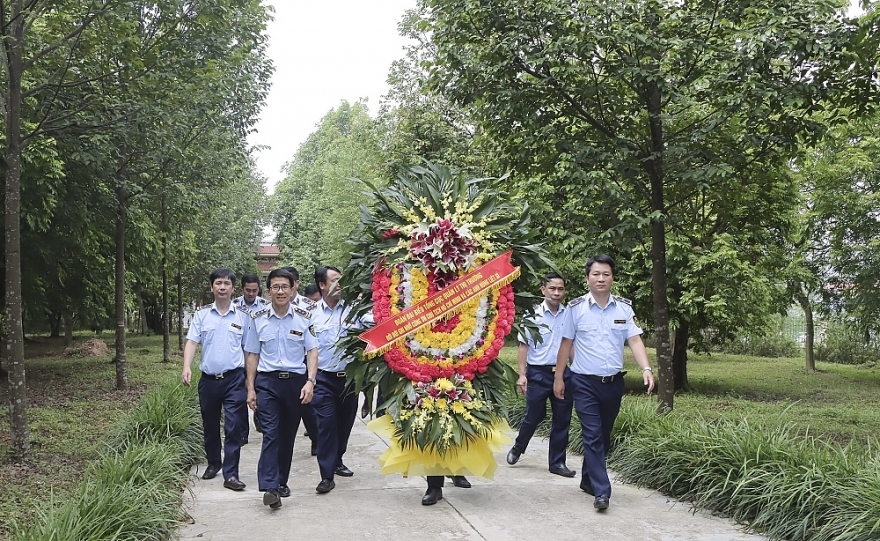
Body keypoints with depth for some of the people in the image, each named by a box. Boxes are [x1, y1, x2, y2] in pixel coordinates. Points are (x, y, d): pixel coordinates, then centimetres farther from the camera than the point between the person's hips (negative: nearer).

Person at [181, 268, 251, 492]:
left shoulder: (243, 317, 4)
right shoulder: (202, 315, 5)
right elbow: (192, 342, -2)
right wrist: (186, 367, -17)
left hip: (234, 378, -2)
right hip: (208, 379, 2)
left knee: (234, 427, -7)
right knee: (210, 425, 15)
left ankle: (231, 474, -3)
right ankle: (213, 463, 36)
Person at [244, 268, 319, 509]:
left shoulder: (304, 318, 0)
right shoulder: (259, 319, 3)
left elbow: (312, 351, 0)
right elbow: (253, 355, 8)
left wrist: (310, 381, -13)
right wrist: (250, 389, 4)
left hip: (296, 381, 1)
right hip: (267, 382, -1)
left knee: (288, 434, 10)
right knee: (270, 433, -11)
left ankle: (281, 481, 25)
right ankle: (270, 487, -15)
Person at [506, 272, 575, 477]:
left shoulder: (569, 316, 4)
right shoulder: (533, 315, -3)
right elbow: (523, 346, -1)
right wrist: (522, 374, -6)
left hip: (564, 373, 3)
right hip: (538, 373, -2)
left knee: (562, 419, 6)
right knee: (534, 416, 6)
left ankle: (557, 462, 18)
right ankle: (517, 448, 32)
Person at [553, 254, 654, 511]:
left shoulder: (624, 307, 1)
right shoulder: (576, 307, -4)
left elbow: (635, 340, -2)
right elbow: (566, 344, 3)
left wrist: (646, 369, -17)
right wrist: (559, 378, 4)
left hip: (613, 382, 3)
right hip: (585, 383, -3)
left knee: (604, 436, 14)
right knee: (592, 436, -8)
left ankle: (588, 479, 31)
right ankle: (601, 491, -7)